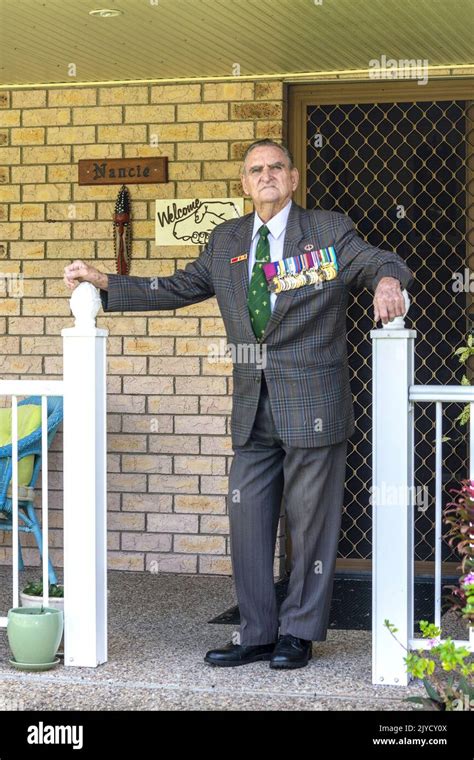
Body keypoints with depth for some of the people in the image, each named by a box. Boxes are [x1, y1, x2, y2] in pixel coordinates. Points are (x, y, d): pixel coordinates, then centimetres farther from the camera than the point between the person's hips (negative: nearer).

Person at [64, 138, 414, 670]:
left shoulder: (329, 231, 1)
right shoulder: (226, 241, 13)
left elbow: (378, 263, -5)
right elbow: (177, 289, 17)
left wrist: (387, 280, -30)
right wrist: (102, 282, 12)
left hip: (312, 407, -4)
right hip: (254, 409, 5)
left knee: (310, 522, 2)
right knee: (247, 521, 6)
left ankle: (298, 633, 15)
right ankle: (257, 635, 16)